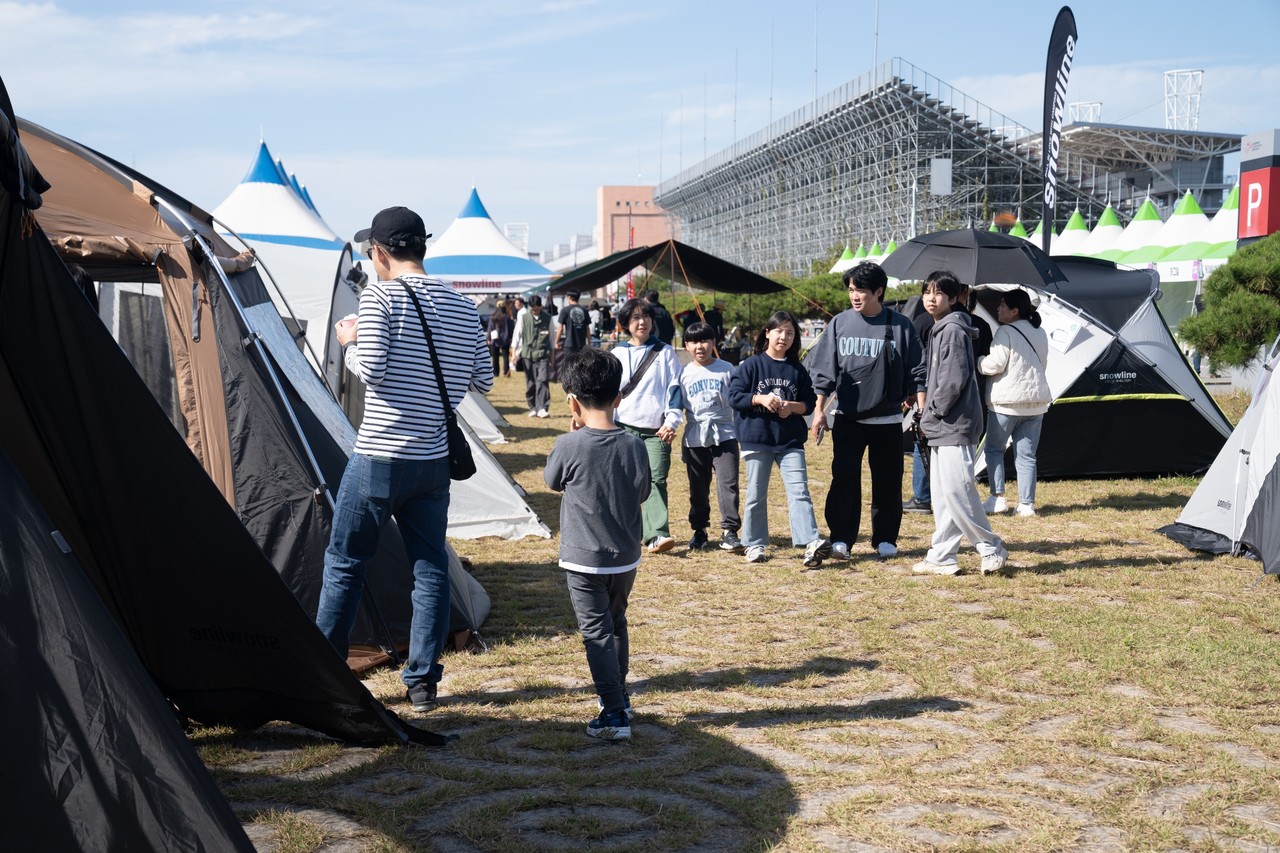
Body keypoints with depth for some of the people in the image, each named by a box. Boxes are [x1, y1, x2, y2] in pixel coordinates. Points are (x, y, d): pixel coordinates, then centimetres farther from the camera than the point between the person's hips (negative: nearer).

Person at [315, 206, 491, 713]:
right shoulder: (462, 308, 7)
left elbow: (369, 369, -17)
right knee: (430, 569, 11)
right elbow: (483, 382, 11)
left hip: (378, 458, -4)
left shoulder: (380, 296, -9)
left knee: (344, 563, 10)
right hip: (434, 462, 4)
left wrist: (349, 342, 2)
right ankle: (422, 681, 14)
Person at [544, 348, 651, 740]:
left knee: (597, 633, 0)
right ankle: (619, 694, 36)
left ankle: (614, 714, -3)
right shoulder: (634, 445, -8)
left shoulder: (569, 446, -17)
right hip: (626, 558, 4)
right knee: (617, 623, 23)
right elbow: (642, 493, 6)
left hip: (584, 560, -4)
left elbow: (552, 480, 4)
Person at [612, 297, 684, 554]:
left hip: (656, 430, -1)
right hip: (623, 427, 2)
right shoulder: (616, 354, 11)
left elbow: (674, 388, 3)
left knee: (656, 480, -13)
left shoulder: (665, 353, 8)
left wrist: (672, 421, -8)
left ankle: (657, 535, -20)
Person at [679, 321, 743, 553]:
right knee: (698, 488, 10)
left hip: (724, 435, -2)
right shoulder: (684, 373, 7)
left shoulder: (726, 369, 4)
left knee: (728, 483, -10)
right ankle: (699, 530, 22)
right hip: (695, 438, 2)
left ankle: (729, 531, -8)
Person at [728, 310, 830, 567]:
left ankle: (811, 543, -16)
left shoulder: (798, 370, 8)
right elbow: (734, 396, -4)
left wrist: (792, 407, -10)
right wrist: (760, 399, -17)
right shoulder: (751, 365, 0)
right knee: (756, 495, 7)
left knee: (799, 491, -9)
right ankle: (754, 544, 19)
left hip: (791, 441, 1)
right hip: (756, 438, -1)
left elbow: (809, 402, 10)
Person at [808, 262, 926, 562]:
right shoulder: (839, 323, 3)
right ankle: (841, 538, -2)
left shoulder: (899, 326, -2)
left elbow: (917, 372, 2)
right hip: (847, 416, 1)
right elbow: (824, 369, 6)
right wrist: (819, 409, 1)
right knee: (844, 477, -6)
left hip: (887, 418, 0)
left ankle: (885, 539, 17)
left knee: (888, 481, 6)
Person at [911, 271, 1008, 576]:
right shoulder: (938, 330, 18)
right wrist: (929, 414, 12)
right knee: (941, 494, 10)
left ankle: (991, 548, 2)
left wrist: (931, 414, -11)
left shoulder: (954, 330, -12)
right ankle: (941, 556, 15)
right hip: (942, 427, 10)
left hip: (956, 425, -10)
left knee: (957, 489, -10)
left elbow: (954, 380, -19)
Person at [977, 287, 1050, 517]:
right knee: (1027, 455, 8)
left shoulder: (1006, 331, -11)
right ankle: (1027, 504, 6)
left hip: (1007, 400, -6)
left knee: (994, 449, 8)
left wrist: (976, 362, 1)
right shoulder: (1040, 333, 14)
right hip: (1036, 400, 6)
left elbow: (994, 364, -16)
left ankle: (997, 497, 1)